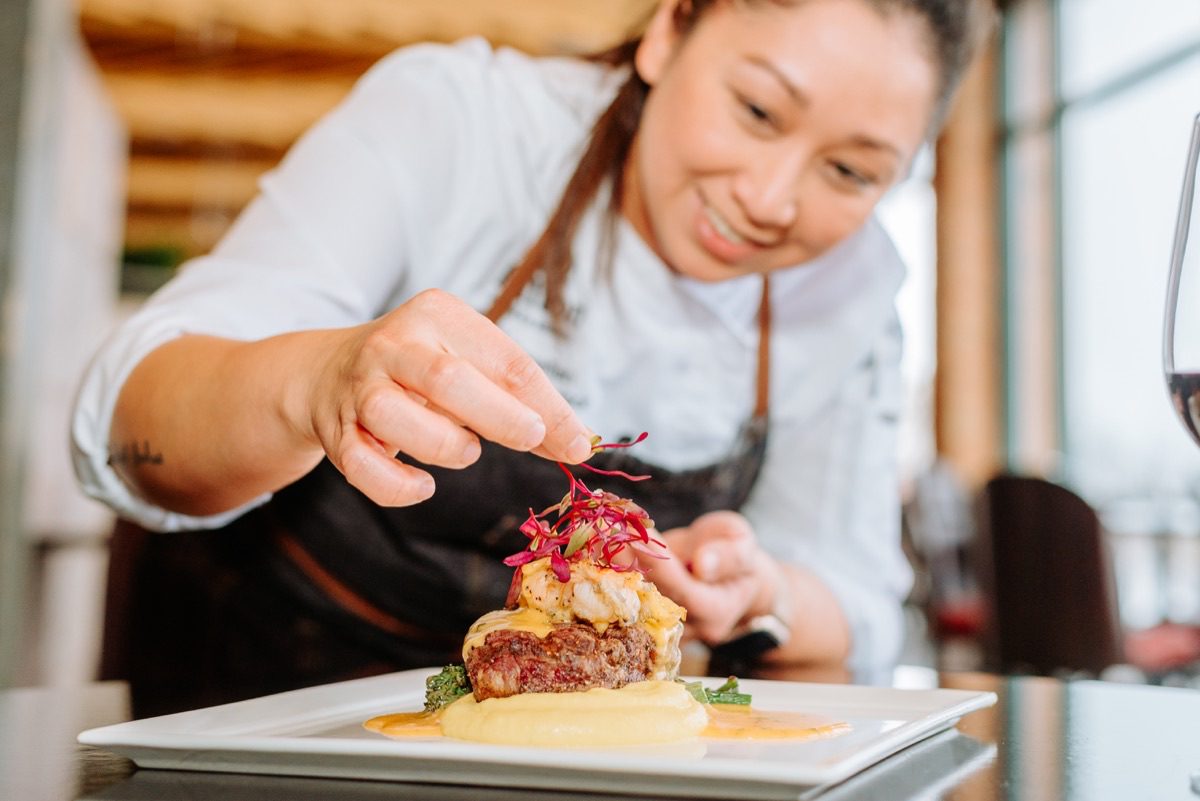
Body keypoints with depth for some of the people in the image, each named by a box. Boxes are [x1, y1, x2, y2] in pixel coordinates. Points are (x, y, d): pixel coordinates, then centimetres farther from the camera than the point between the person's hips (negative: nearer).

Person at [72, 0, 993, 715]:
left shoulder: (850, 282, -6)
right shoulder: (449, 115, -19)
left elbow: (852, 611, 1)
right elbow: (124, 425, -26)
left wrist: (754, 599, -22)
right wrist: (312, 381, -48)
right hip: (267, 699, -1)